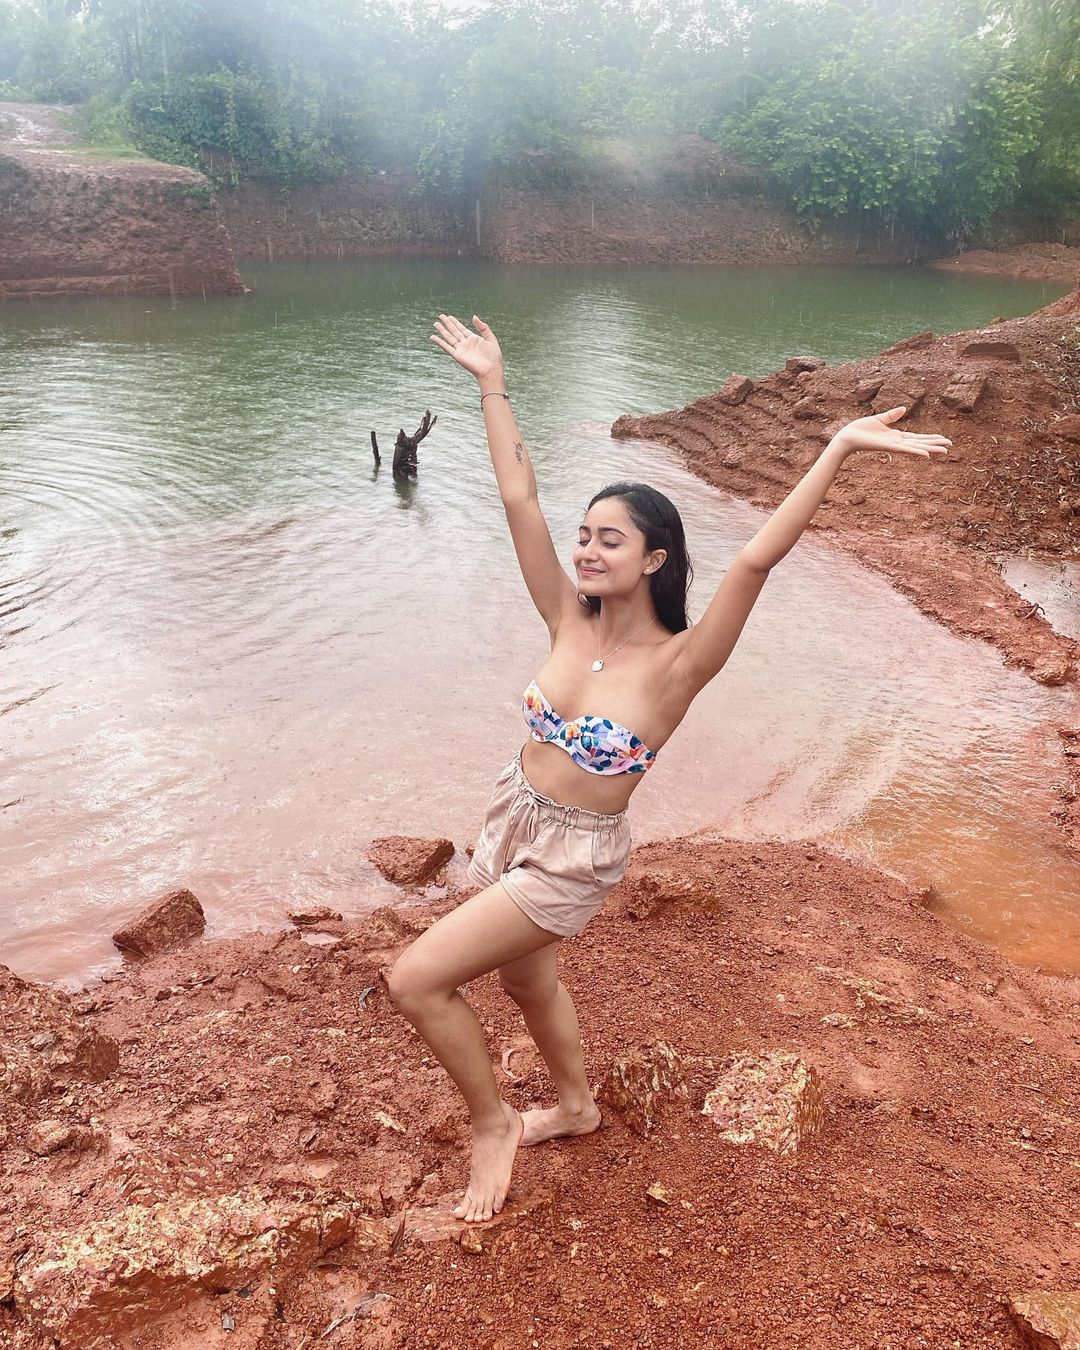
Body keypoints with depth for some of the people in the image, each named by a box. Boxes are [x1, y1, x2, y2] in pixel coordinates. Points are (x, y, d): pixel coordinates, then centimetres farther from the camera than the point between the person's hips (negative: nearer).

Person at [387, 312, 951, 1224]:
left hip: (573, 859, -7)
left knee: (416, 980, -8)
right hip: (513, 823, 7)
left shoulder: (676, 663, -24)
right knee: (527, 977, 27)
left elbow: (757, 560, -36)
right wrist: (493, 387, -6)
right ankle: (577, 1106, 56)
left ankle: (493, 1122, 19)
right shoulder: (570, 623, -10)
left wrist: (841, 448, -42)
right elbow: (520, 500, -8)